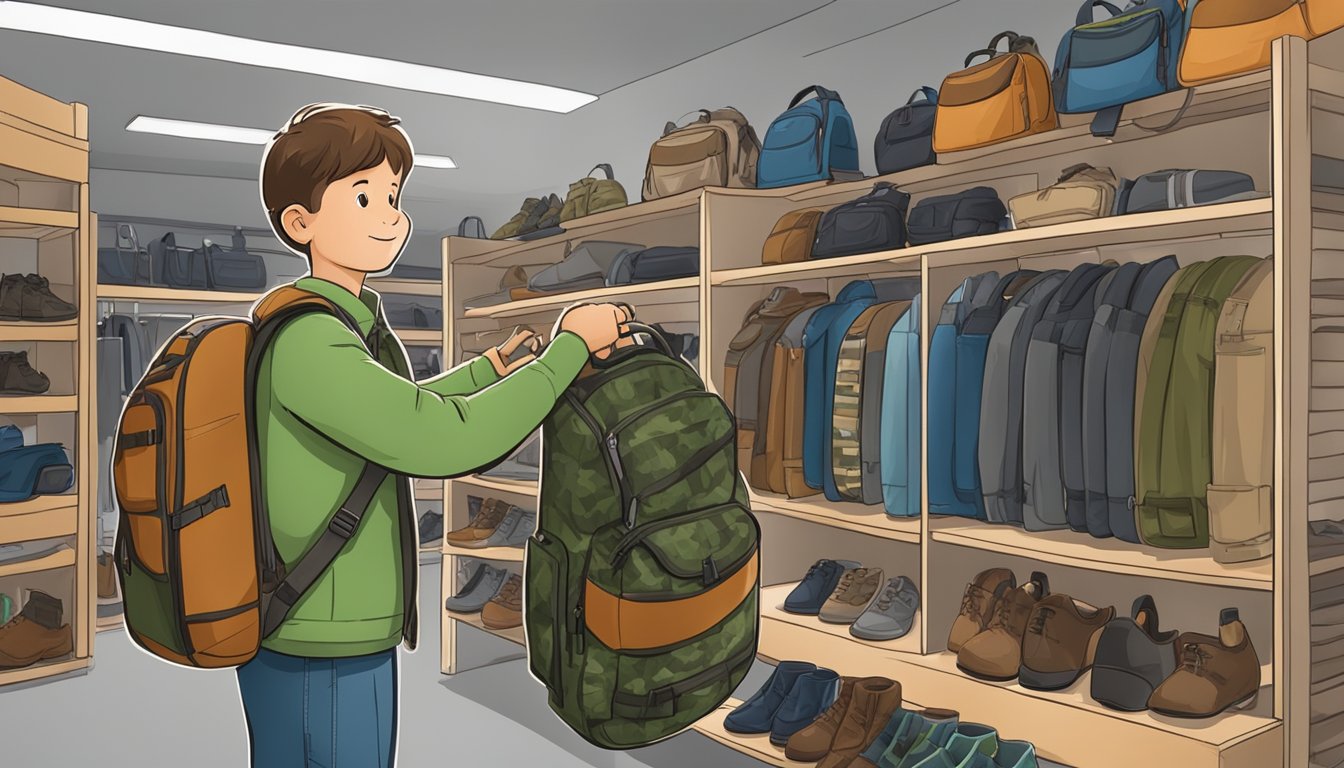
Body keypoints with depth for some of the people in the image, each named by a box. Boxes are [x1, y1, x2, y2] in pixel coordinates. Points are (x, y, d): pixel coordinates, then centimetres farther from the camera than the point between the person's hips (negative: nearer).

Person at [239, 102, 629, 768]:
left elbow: (391, 416, 24)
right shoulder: (305, 342, -22)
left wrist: (487, 370, 18)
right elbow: (443, 442, -29)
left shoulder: (322, 326, 8)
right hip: (327, 659, -10)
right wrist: (571, 347, -20)